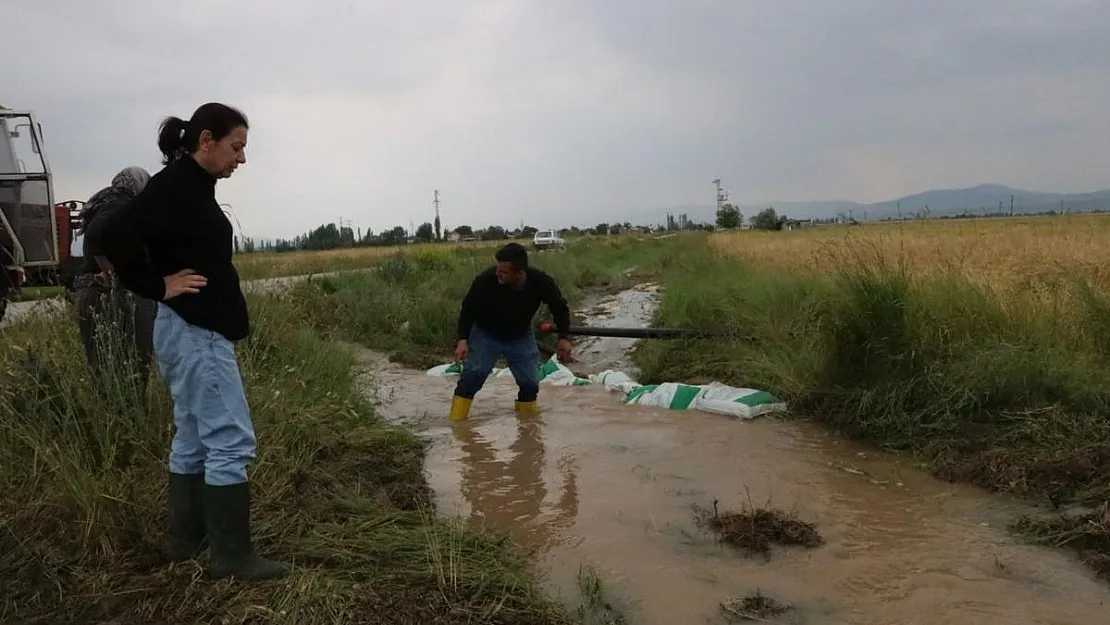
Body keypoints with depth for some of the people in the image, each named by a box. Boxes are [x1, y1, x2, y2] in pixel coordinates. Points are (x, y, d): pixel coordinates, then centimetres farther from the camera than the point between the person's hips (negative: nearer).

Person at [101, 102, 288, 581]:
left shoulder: (191, 187, 14)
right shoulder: (175, 185, -14)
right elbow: (117, 234, -24)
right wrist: (159, 287, -16)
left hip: (197, 330, 10)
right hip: (194, 332, -10)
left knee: (194, 440, 16)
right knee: (230, 441, -7)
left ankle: (187, 542, 26)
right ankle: (232, 556, 1)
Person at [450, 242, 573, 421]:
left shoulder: (541, 282, -29)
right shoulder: (485, 280, -36)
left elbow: (560, 307, -8)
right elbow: (468, 309, -16)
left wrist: (564, 338, -11)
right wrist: (463, 339, -23)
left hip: (521, 336, 2)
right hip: (485, 334, -2)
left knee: (530, 382, -2)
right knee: (472, 376, -16)